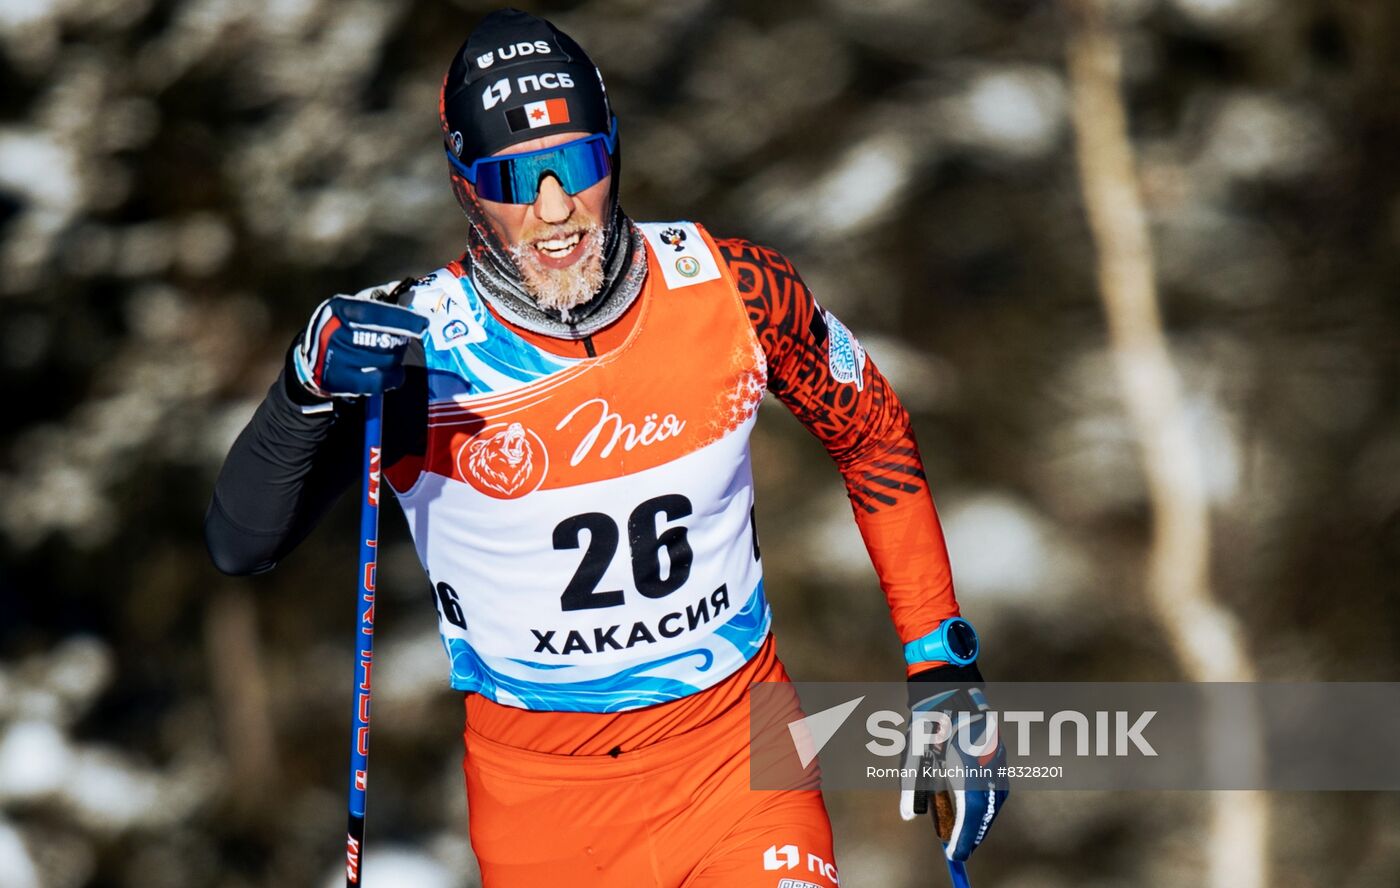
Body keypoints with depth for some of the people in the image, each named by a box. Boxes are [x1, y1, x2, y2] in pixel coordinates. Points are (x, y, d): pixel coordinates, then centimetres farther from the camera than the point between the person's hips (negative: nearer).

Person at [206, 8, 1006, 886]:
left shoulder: (731, 289, -10)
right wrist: (309, 390, -38)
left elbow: (874, 436, 7)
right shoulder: (413, 348, -16)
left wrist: (942, 664, 4)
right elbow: (243, 545, -20)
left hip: (736, 745, 1)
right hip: (538, 791, -1)